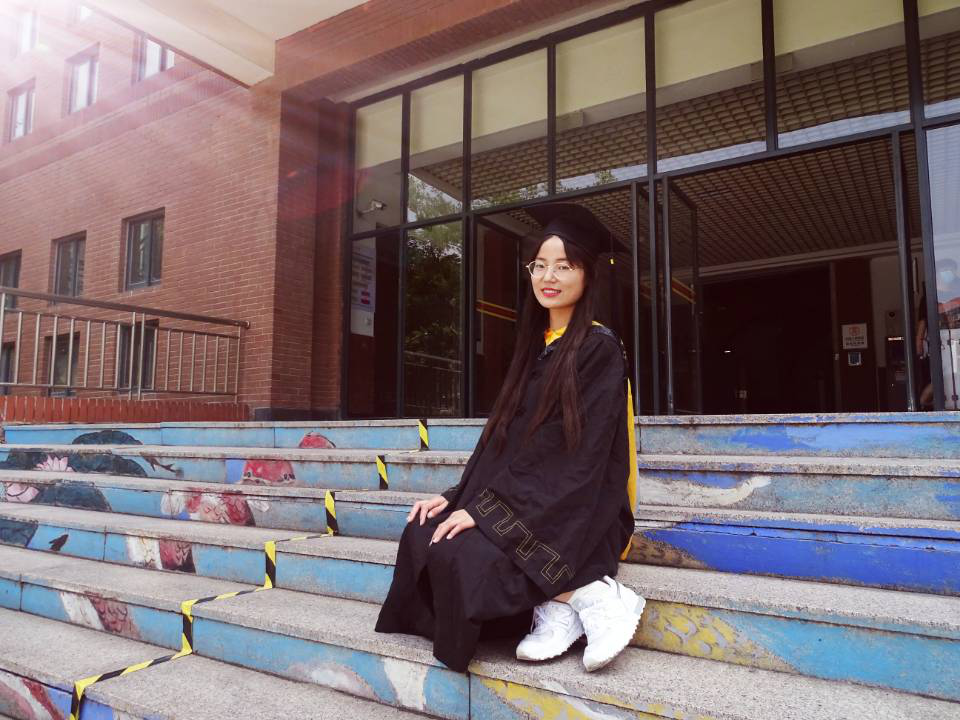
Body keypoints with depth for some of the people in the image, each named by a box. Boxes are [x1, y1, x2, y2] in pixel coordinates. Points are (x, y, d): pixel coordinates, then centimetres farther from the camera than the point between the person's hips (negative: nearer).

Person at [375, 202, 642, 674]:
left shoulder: (599, 349, -10)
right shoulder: (534, 346, 12)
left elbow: (582, 456, -18)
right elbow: (501, 437, 12)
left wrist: (486, 510, -21)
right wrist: (459, 496, 0)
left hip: (576, 512, -7)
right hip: (517, 503, 7)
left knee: (460, 552, -27)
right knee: (422, 533, -14)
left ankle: (588, 598, -12)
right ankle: (556, 607, -9)